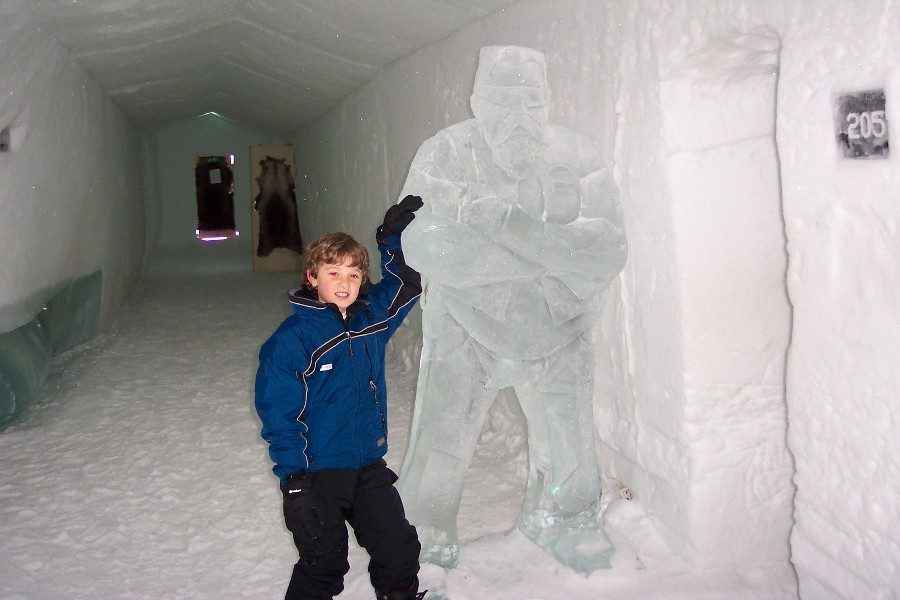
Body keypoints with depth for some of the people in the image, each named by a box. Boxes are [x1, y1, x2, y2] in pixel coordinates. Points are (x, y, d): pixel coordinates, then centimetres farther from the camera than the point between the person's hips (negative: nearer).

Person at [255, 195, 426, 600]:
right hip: (318, 471, -5)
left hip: (370, 465, 5)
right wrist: (293, 481, -18)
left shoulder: (372, 318, 1)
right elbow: (278, 415, -15)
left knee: (400, 551, 12)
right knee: (323, 564, 9)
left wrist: (393, 238, 4)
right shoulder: (292, 339, -15)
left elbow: (406, 282, 19)